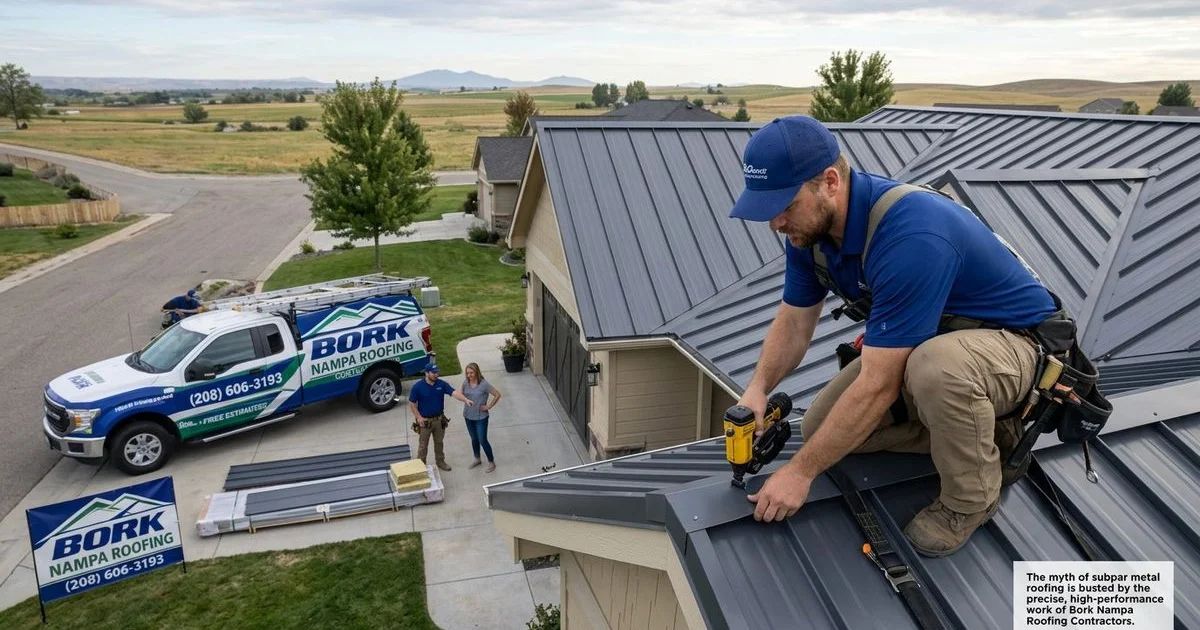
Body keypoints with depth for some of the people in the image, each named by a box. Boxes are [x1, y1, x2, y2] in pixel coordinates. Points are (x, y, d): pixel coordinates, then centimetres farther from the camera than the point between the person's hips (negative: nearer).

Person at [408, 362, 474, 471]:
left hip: (439, 419, 3)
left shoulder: (442, 384, -6)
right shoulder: (417, 386, -14)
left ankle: (440, 462, 36)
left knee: (439, 442, 19)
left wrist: (466, 400, -34)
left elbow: (454, 393, -18)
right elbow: (412, 403, -7)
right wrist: (419, 417, -13)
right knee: (423, 445, 8)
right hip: (425, 421, -3)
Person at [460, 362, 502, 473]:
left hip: (481, 417, -6)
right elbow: (462, 394, 17)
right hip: (468, 416, 6)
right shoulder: (465, 382, -3)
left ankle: (491, 462, 15)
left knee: (482, 440, -1)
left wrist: (488, 406, -14)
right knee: (474, 439, 20)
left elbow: (497, 394, -16)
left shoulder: (484, 384, -19)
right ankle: (477, 459, 39)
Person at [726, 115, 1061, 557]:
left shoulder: (910, 237, -38)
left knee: (935, 365, -42)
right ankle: (976, 429, 11)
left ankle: (972, 498, -10)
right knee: (821, 429, -2)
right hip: (918, 344, 8)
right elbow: (794, 321, 0)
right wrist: (758, 388, -18)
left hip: (1012, 340, -7)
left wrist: (800, 471, -28)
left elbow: (878, 386, -36)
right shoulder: (811, 225, -12)